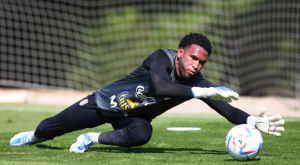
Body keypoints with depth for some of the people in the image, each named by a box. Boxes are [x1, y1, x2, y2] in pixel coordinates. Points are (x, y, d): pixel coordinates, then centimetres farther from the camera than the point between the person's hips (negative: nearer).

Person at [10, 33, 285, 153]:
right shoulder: (162, 57, -30)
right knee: (55, 126, 10)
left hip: (134, 117, 2)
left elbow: (226, 107, -23)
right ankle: (34, 135, 48)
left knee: (141, 134, -35)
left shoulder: (199, 83, -18)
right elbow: (161, 86, -49)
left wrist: (254, 121, -40)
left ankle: (93, 139, -9)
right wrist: (200, 93, -54)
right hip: (105, 102, -2)